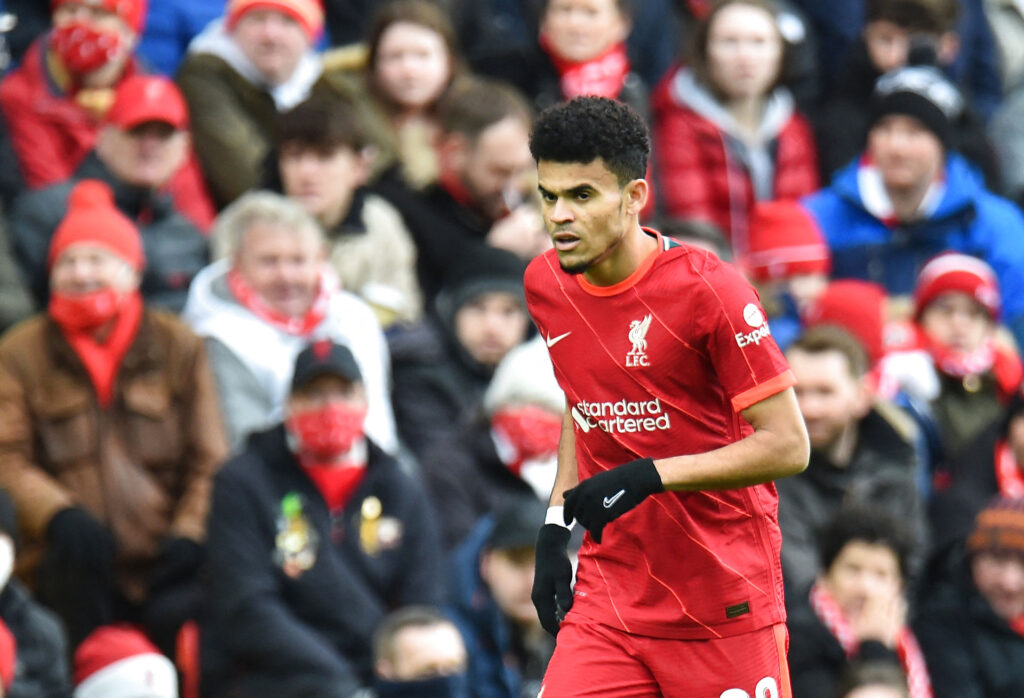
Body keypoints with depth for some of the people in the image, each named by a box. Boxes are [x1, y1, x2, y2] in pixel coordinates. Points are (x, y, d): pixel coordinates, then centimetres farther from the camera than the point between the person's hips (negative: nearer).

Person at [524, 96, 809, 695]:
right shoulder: (546, 285, 3)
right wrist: (556, 526, 11)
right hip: (608, 594, 5)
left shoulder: (706, 287, -16)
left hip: (727, 603, -4)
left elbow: (788, 447, -16)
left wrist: (649, 476, -23)